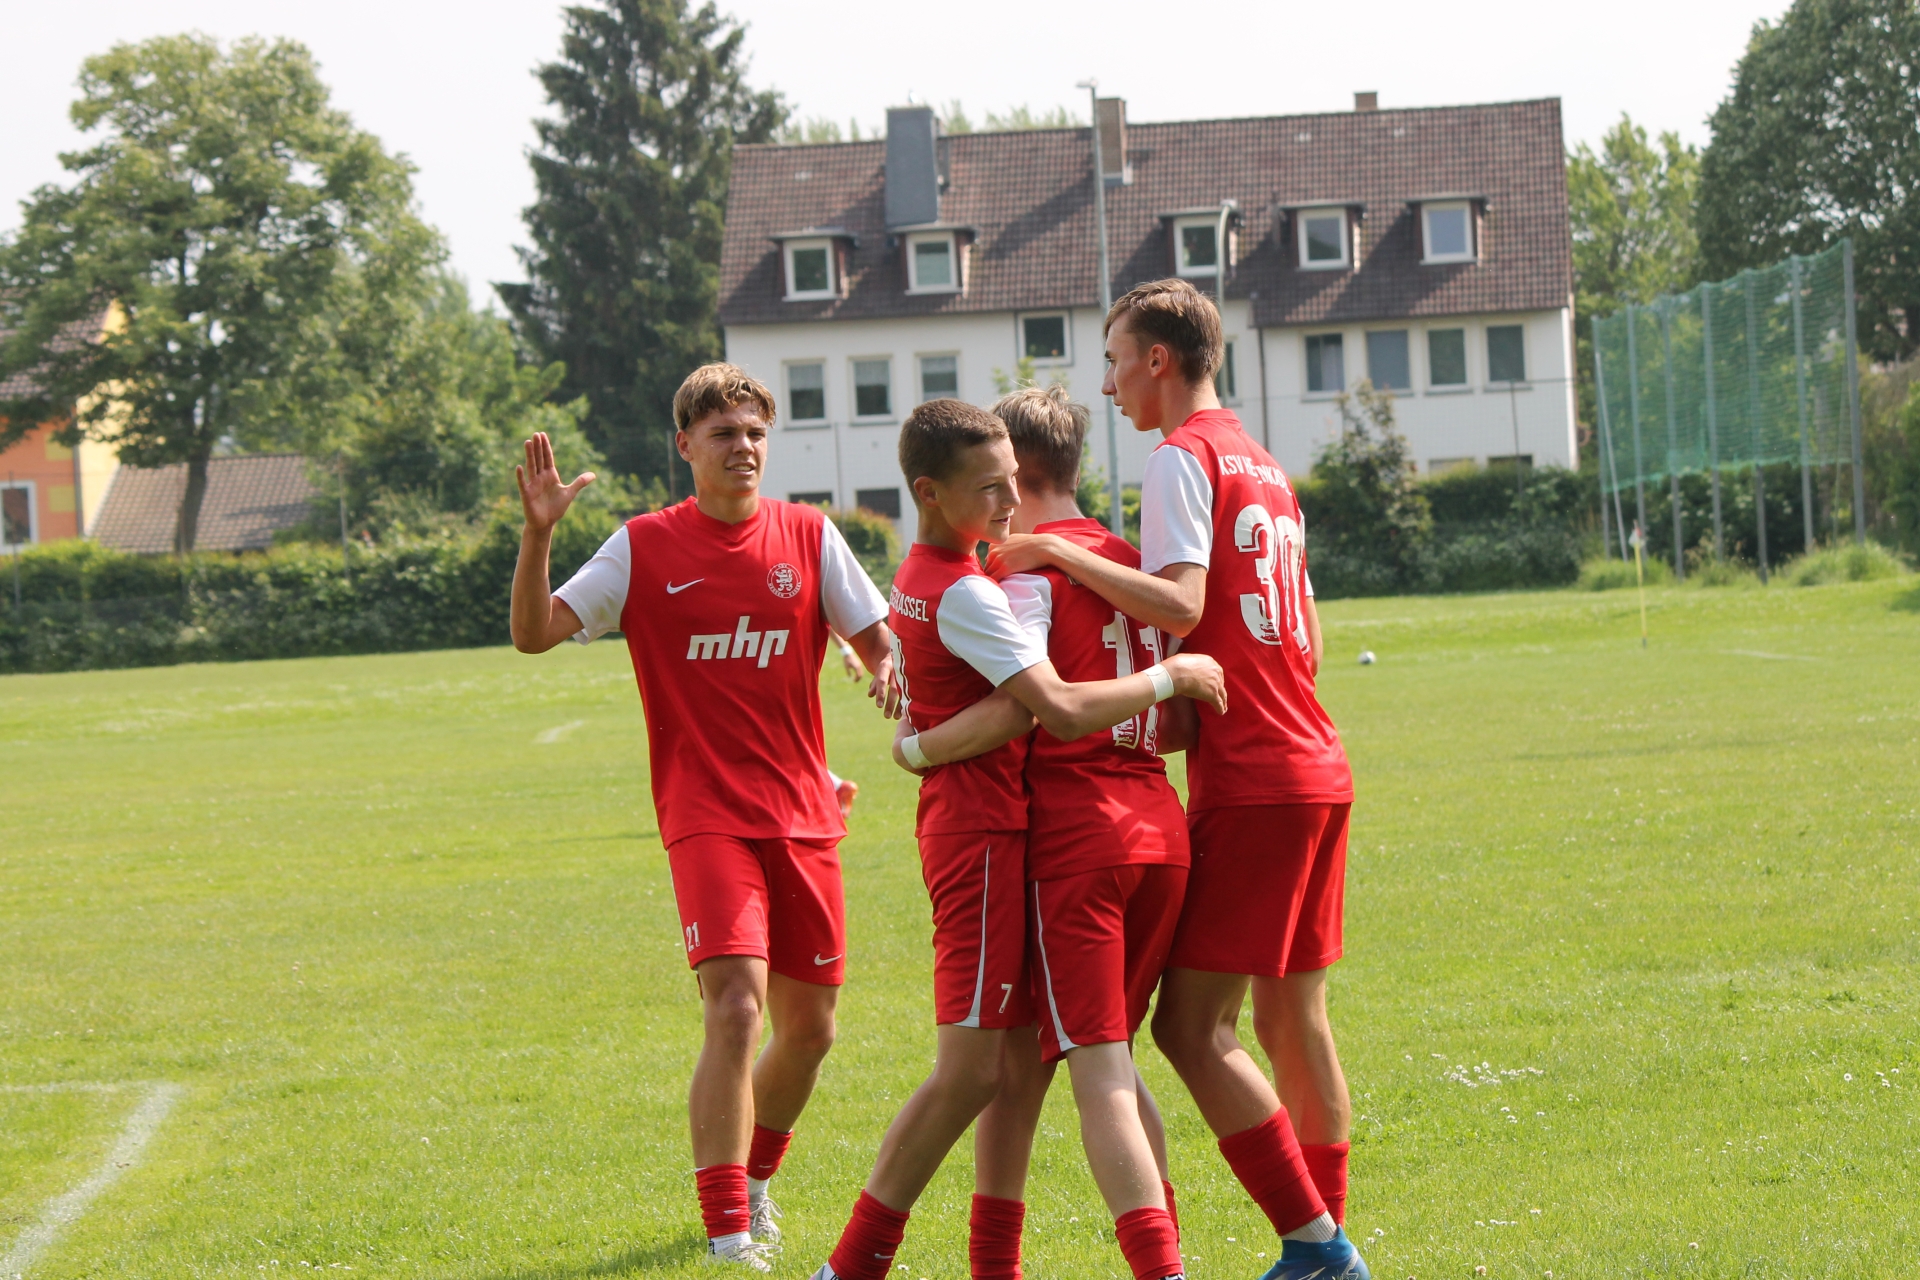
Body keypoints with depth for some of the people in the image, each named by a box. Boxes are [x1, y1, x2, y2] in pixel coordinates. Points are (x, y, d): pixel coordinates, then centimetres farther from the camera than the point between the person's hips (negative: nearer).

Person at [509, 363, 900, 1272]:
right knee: (735, 1009, -20)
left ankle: (750, 1183, 38)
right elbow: (534, 633, -7)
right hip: (706, 815, -4)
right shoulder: (644, 548, -2)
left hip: (801, 814, 4)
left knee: (808, 1026, 11)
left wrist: (891, 671, -17)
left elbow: (876, 640, 7)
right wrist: (537, 535, -23)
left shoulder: (808, 535, 4)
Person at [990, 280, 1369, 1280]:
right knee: (1292, 1018, 12)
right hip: (1315, 771, 9)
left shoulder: (1183, 457, -8)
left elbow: (1182, 605, -22)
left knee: (1192, 1025, -9)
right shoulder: (1264, 467, 19)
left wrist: (1061, 554, -18)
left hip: (1249, 783, -9)